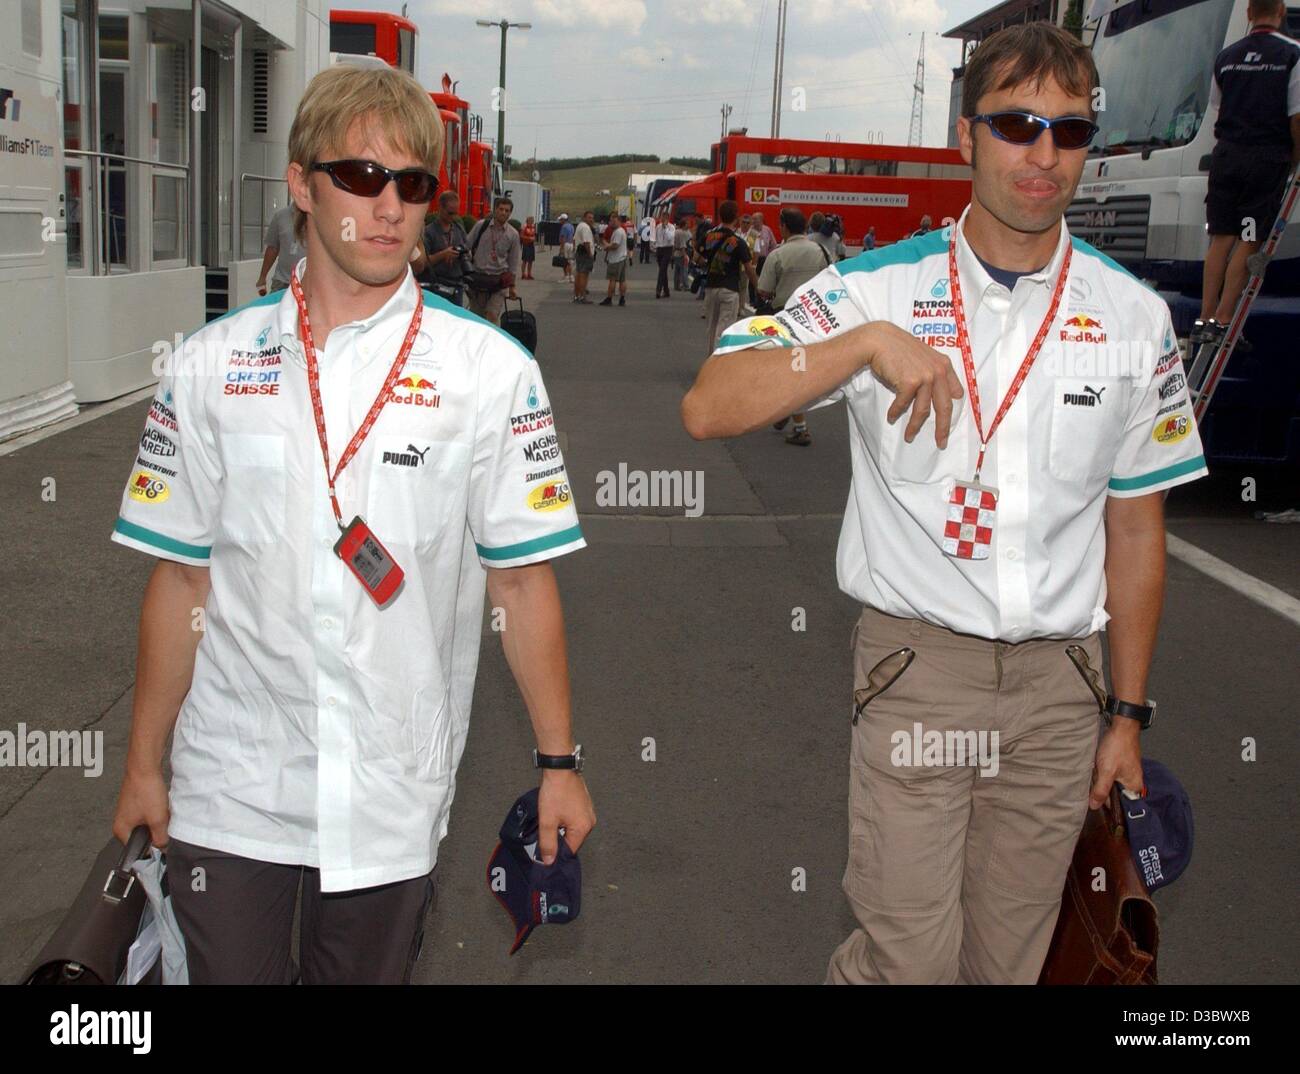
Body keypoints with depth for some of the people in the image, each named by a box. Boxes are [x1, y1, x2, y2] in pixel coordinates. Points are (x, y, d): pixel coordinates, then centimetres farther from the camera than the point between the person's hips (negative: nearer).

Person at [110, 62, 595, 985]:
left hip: (394, 801, -1)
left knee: (369, 972, 13)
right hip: (230, 792, 1)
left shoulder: (492, 371, -4)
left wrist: (559, 761, -1)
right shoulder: (209, 368, 1)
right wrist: (144, 767, 9)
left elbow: (523, 577, -2)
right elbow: (182, 578, 5)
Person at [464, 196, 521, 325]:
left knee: (492, 316, -14)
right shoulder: (481, 226, -1)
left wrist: (512, 286, 9)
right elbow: (466, 247, 6)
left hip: (499, 280, -1)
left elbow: (514, 261, 7)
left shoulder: (513, 234, 1)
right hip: (477, 278, 1)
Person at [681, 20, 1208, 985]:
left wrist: (1129, 712, 10)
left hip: (1058, 682, 3)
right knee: (908, 956, -5)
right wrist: (867, 343, -26)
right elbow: (708, 409, -14)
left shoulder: (1135, 318, 4)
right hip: (917, 664, -3)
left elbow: (1136, 527, 9)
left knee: (1008, 958, 13)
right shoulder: (880, 288, -4)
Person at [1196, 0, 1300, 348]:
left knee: (1221, 238, 9)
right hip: (1268, 159, -4)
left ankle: (1205, 318, 7)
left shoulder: (1225, 57, 8)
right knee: (1249, 242, -1)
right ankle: (1222, 322, -4)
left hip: (1226, 155, 4)